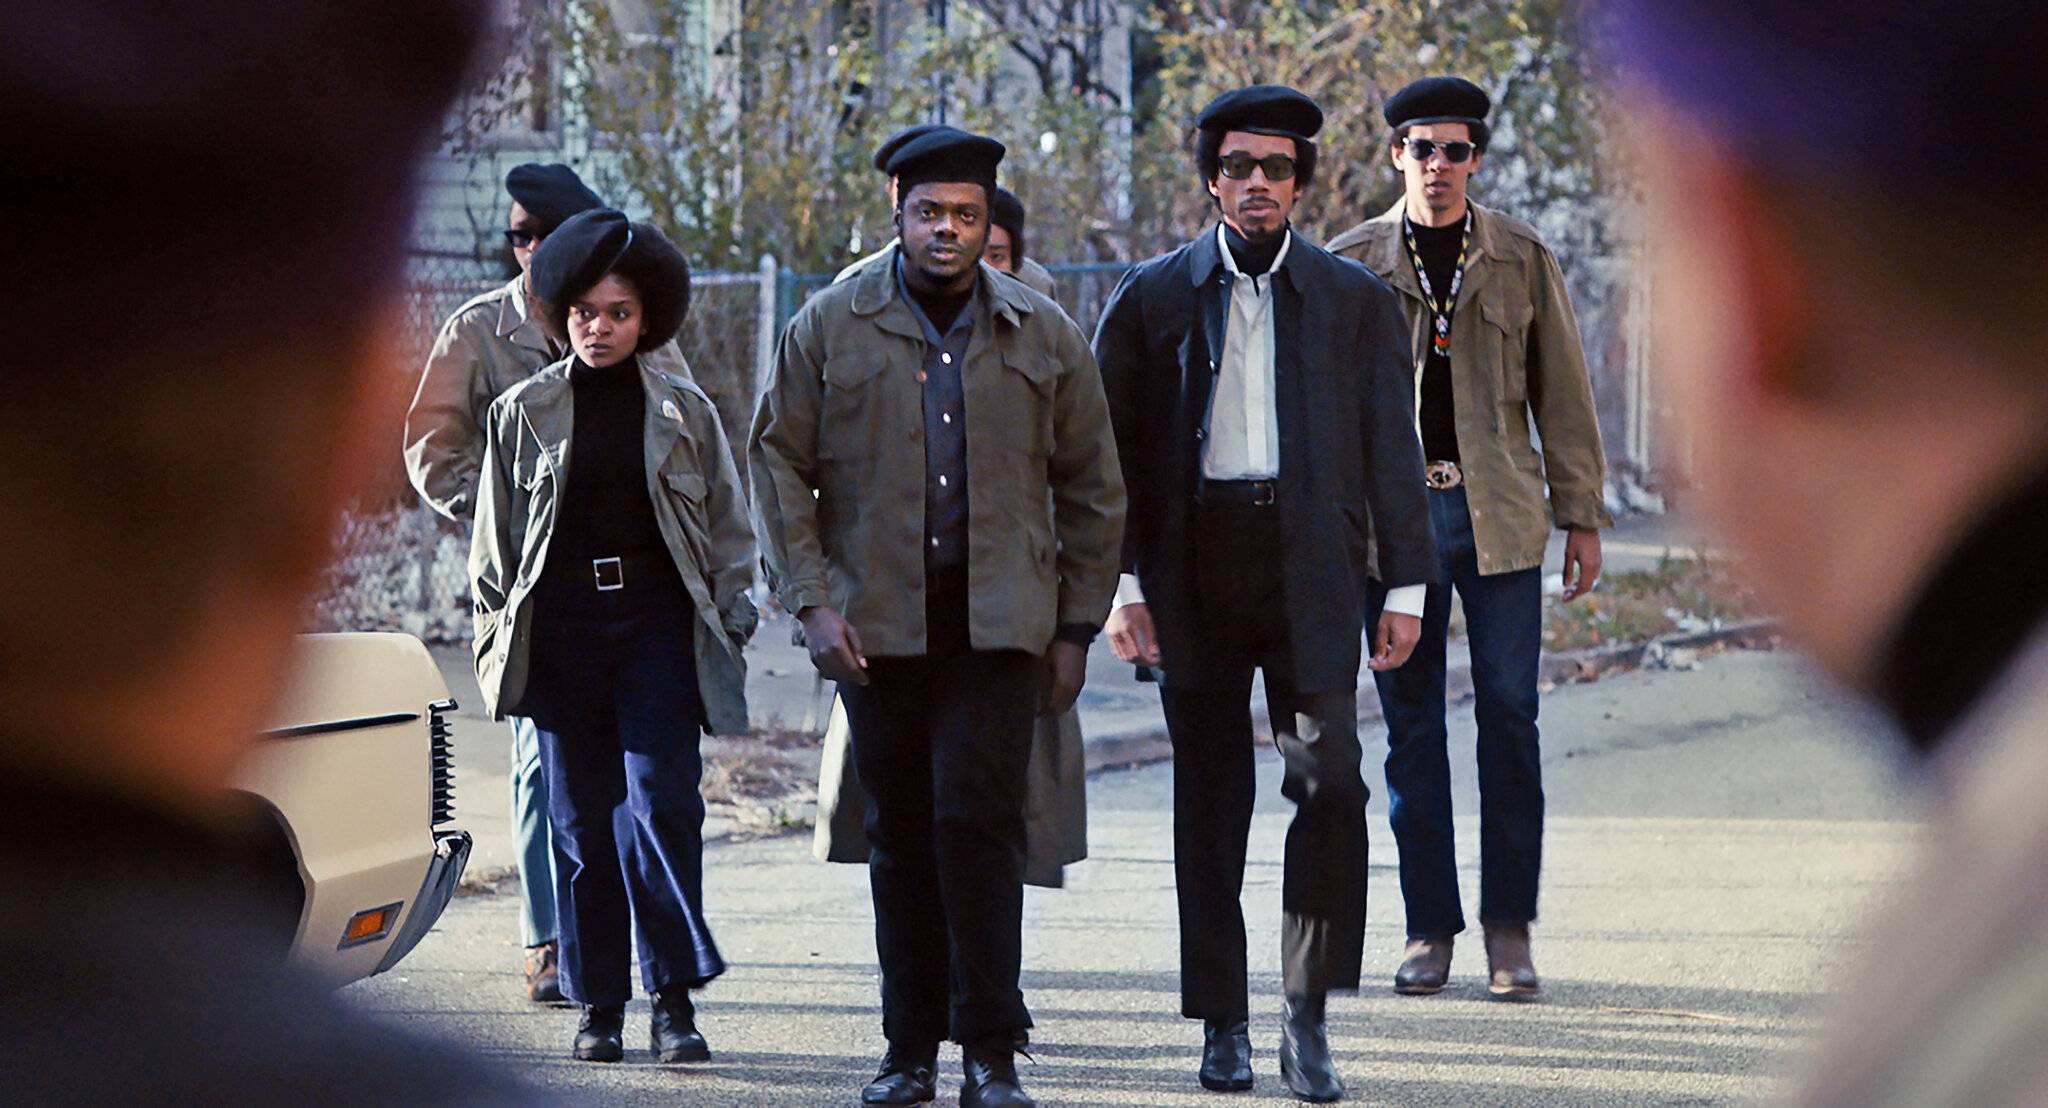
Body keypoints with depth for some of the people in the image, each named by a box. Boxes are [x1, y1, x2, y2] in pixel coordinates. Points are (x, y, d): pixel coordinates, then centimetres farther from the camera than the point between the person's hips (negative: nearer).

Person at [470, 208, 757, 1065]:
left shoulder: (684, 412, 8)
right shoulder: (522, 413, 8)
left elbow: (728, 531, 13)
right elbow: (494, 540, 13)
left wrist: (727, 628, 5)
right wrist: (495, 641, 7)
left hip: (658, 620, -1)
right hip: (561, 626, 1)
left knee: (661, 802, -11)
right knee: (580, 817, 2)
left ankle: (674, 998, -5)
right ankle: (598, 1005, 11)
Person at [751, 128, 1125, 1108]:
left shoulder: (1044, 337, 7)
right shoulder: (829, 328, 4)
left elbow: (1091, 491, 11)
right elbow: (778, 465, 5)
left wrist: (1077, 628, 7)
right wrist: (812, 601, -5)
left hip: (997, 621, -1)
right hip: (877, 621, 1)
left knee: (979, 817, -10)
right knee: (899, 833, 6)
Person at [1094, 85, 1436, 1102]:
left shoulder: (1355, 301, 8)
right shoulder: (1154, 296, 7)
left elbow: (1391, 449, 8)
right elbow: (1114, 447, 7)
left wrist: (1406, 587, 3)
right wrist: (1121, 582, 0)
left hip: (1310, 566, 0)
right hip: (1194, 568, 0)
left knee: (1330, 783, -11)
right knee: (1210, 801, 5)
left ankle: (1307, 1021, -3)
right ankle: (1222, 1026, 13)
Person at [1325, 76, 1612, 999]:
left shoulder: (1522, 261, 7)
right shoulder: (1351, 263, 6)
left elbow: (1562, 394, 9)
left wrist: (1582, 515, 5)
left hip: (1500, 512, 0)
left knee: (1508, 715, -1)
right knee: (1411, 723, 3)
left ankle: (1509, 930, 6)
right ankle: (1429, 930, 10)